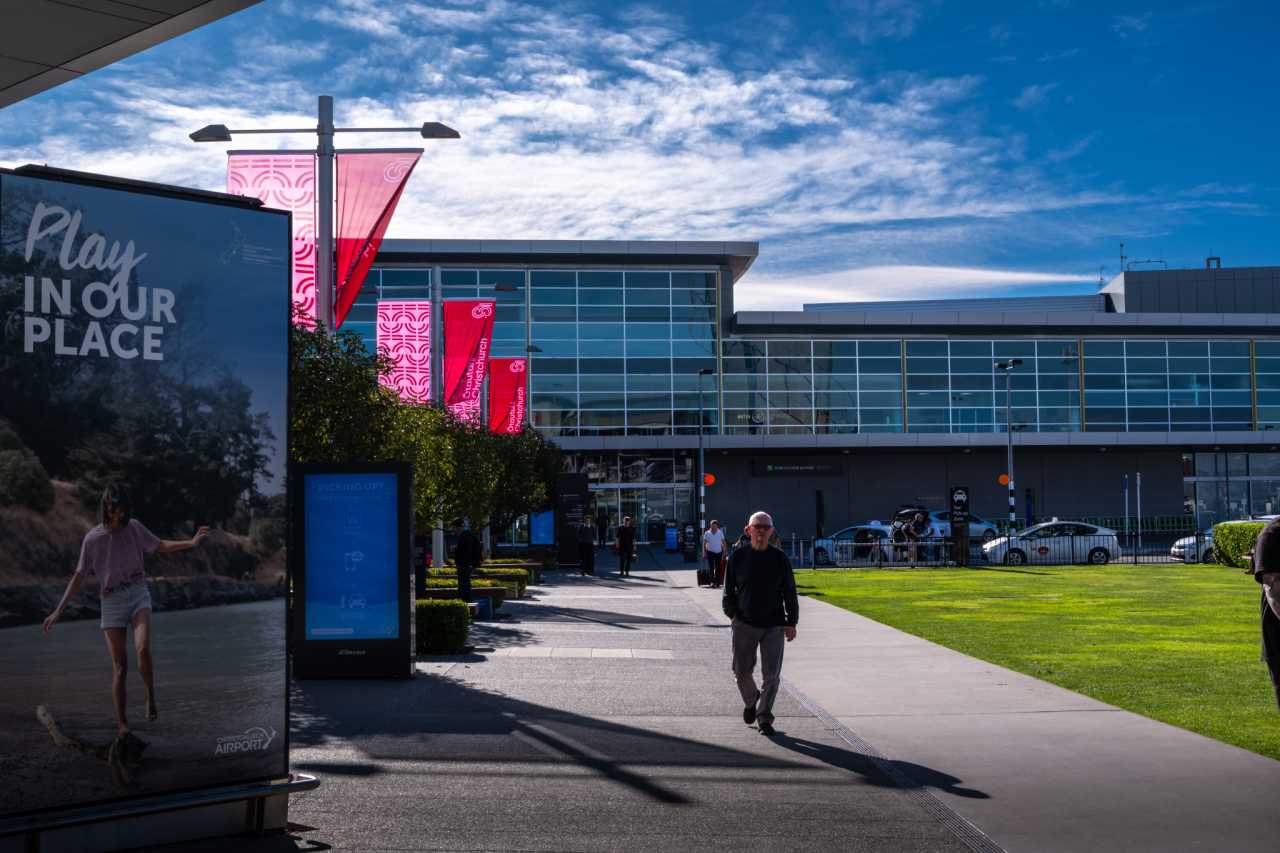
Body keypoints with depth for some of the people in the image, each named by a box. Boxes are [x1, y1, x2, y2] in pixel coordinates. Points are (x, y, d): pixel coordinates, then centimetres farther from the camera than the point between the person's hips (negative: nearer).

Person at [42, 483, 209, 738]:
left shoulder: (134, 528, 2)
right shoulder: (92, 539, -3)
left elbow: (160, 546, 18)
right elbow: (78, 577, 3)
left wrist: (191, 542, 6)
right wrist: (58, 611, 1)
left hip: (139, 595, 1)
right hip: (112, 602, -1)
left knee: (143, 649, -25)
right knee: (119, 667, -1)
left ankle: (149, 694, 0)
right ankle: (122, 723, 8)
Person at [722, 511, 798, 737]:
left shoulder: (780, 558, 1)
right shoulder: (738, 557, 1)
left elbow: (789, 592, 4)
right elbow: (729, 589, 7)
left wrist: (791, 622, -1)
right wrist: (732, 613, -4)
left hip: (774, 625, 0)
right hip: (745, 624, 0)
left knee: (771, 674, -2)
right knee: (742, 670, 6)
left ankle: (764, 718, 10)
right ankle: (750, 701, 36)